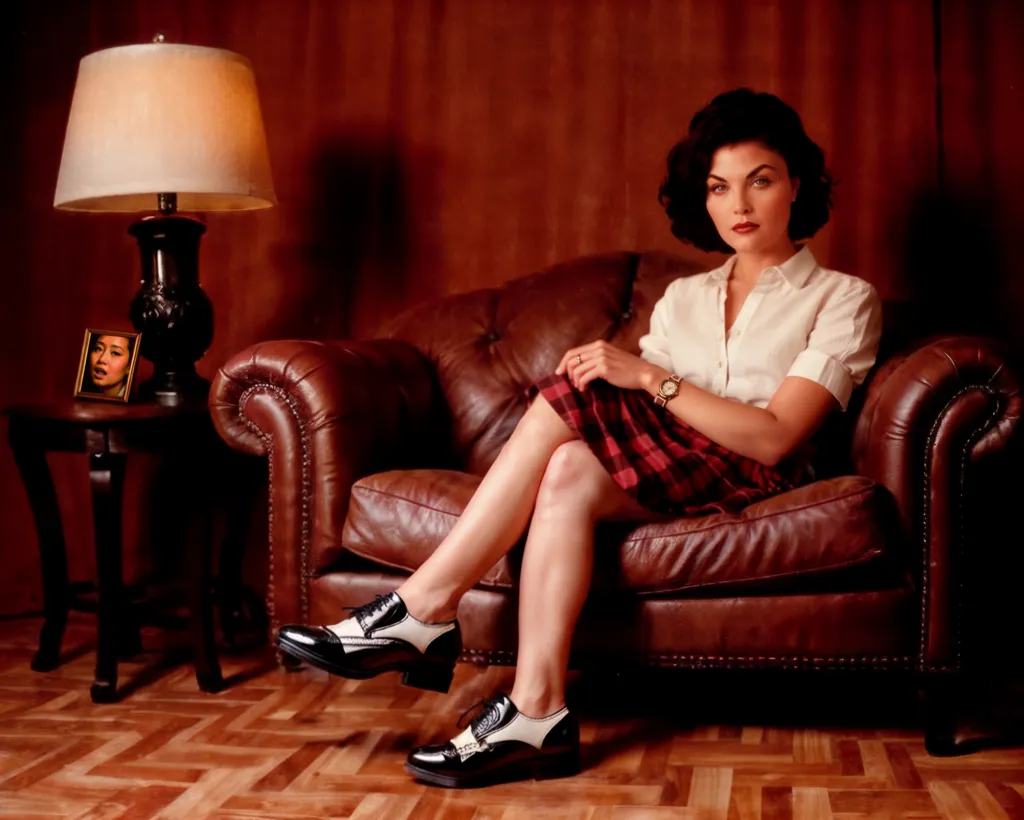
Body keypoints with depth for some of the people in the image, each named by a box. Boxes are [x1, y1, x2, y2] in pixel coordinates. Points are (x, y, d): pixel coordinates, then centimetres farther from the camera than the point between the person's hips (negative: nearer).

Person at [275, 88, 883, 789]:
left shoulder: (844, 299, 5)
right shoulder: (684, 297, 22)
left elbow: (774, 437, -10)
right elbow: (640, 414, 9)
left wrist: (648, 379, -17)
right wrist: (608, 370, -13)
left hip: (747, 487, -4)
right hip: (658, 486, 5)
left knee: (572, 397, -26)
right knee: (569, 473, -31)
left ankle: (422, 608, -27)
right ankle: (536, 715, -35)